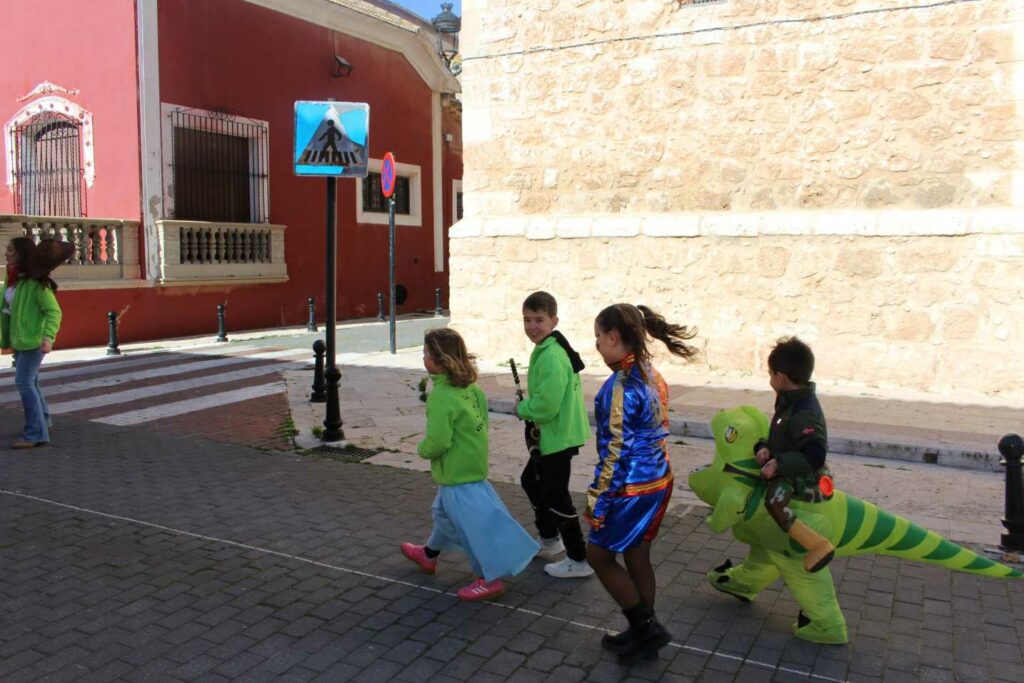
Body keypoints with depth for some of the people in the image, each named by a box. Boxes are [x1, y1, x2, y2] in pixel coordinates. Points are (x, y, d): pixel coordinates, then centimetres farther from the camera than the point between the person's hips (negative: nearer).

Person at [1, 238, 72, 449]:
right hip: (19, 340, 8)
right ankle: (42, 420, 36)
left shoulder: (36, 282, -15)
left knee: (25, 382, -12)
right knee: (30, 382, 19)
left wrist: (48, 337, -31)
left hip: (33, 340, -8)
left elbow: (54, 311, -18)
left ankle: (36, 434, -9)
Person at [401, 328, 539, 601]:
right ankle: (429, 555, 47)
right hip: (473, 462, 10)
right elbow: (482, 416, 12)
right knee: (444, 511, 27)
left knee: (471, 522, -1)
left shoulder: (440, 396, -25)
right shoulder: (470, 386, 1)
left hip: (456, 472, -10)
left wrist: (422, 449, -7)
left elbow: (438, 442, -27)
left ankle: (490, 579, 7)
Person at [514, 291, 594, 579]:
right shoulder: (547, 349, 8)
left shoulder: (551, 356, -25)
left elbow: (546, 405, -29)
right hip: (552, 434, 11)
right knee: (531, 480, 25)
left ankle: (579, 560, 12)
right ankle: (550, 540, 40)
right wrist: (527, 408, 4)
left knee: (555, 496, 0)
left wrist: (521, 409, -11)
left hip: (558, 436, -11)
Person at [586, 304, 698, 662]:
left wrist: (597, 502, -15)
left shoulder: (619, 387, -23)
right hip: (658, 481, 9)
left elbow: (615, 453, -22)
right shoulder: (652, 376, 4)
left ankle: (646, 628, 14)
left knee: (598, 555, 9)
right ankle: (644, 633, 31)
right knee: (637, 557, 19)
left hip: (632, 488, -9)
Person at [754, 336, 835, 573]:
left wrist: (778, 464, -31)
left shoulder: (804, 413, -24)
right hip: (785, 475, 11)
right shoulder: (790, 402, 7)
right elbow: (778, 437, 16)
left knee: (774, 499, -37)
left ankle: (818, 545, -30)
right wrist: (763, 447, -5)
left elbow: (814, 456, -31)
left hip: (803, 481, -11)